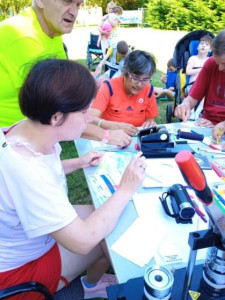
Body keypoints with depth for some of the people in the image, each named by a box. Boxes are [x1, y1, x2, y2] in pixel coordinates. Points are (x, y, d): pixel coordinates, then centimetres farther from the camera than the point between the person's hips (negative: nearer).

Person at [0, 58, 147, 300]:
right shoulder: (25, 171, -41)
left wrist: (77, 163, -4)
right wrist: (125, 190, -24)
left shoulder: (31, 128, -13)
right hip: (21, 268, -7)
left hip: (37, 231, 7)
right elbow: (82, 242, -34)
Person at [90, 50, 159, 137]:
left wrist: (150, 124, -16)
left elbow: (150, 119, 6)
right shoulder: (109, 87, -14)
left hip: (137, 137, 2)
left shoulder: (148, 90, -5)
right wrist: (117, 126, -35)